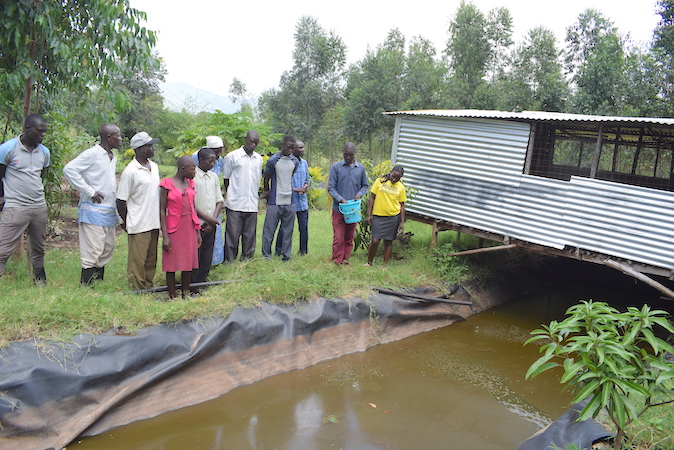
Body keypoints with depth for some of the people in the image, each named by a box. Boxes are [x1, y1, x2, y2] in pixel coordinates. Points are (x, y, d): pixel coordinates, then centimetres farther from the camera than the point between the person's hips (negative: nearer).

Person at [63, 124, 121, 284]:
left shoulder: (113, 158, 15)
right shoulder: (92, 154, -10)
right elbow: (69, 169, -18)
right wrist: (90, 191, -17)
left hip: (109, 212, 9)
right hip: (94, 211, -9)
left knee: (107, 250, 13)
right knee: (93, 251, -8)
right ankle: (85, 286, -1)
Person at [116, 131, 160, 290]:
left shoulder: (154, 167, 10)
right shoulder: (130, 171, -13)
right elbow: (121, 200, -9)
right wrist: (126, 222, -4)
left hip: (154, 223, 7)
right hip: (139, 224, -7)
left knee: (151, 259, 15)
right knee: (137, 260, 2)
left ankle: (149, 287, 26)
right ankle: (138, 290, 14)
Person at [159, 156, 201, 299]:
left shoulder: (190, 183, 9)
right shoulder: (166, 184, -8)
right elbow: (162, 210, -8)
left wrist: (198, 231, 12)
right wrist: (165, 236, -12)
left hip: (190, 227, 5)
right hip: (174, 228, -5)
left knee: (189, 262, 8)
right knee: (171, 264, 3)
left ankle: (185, 295, 20)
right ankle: (172, 296, 14)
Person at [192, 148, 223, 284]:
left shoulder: (214, 177, 11)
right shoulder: (192, 177, -9)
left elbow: (219, 200, 12)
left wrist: (214, 219, -1)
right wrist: (209, 219, -9)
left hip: (210, 225, 5)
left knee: (207, 258, 8)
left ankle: (202, 282, 20)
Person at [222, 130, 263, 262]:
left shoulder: (259, 159, 13)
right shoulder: (232, 156, 0)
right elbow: (226, 179, 6)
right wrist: (230, 196, 4)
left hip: (252, 205, 4)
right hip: (235, 205, -4)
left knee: (250, 235, 8)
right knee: (232, 235, -1)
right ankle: (229, 260, 9)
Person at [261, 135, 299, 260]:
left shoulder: (295, 161, 7)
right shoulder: (273, 160, -6)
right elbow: (266, 177, 6)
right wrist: (266, 191, 13)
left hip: (290, 201, 4)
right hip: (274, 202, -4)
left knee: (288, 230, 9)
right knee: (269, 230, 1)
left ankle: (286, 254, 20)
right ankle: (266, 255, 12)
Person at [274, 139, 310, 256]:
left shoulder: (304, 163, 11)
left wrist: (306, 186, -2)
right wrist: (296, 189, -15)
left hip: (302, 202, 5)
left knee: (304, 227, 7)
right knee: (284, 227, 3)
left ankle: (303, 251, 20)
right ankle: (278, 251, 18)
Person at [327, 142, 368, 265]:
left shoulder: (361, 168, 7)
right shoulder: (336, 167, -2)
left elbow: (365, 185, 17)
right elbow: (331, 188, -3)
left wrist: (360, 194, -5)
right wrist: (341, 199, -17)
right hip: (338, 209, -3)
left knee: (349, 237, 9)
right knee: (338, 237, -4)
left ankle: (346, 259, 20)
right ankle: (337, 261, 6)